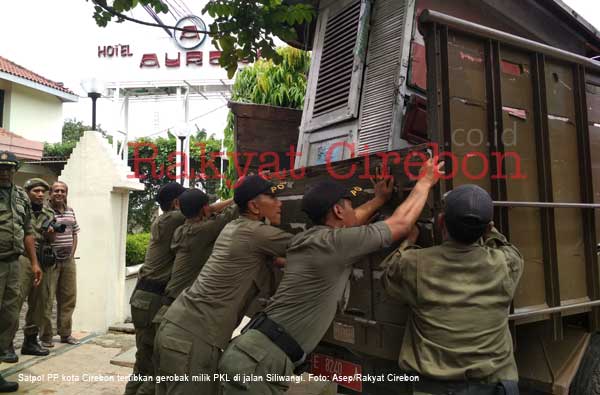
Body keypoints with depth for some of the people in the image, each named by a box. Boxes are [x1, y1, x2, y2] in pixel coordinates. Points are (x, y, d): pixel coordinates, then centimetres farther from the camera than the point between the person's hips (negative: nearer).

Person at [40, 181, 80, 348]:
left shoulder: (70, 211, 13)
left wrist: (72, 253, 11)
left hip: (68, 260, 6)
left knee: (69, 298, 11)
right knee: (47, 299, -2)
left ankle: (65, 334, 22)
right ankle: (46, 336, 10)